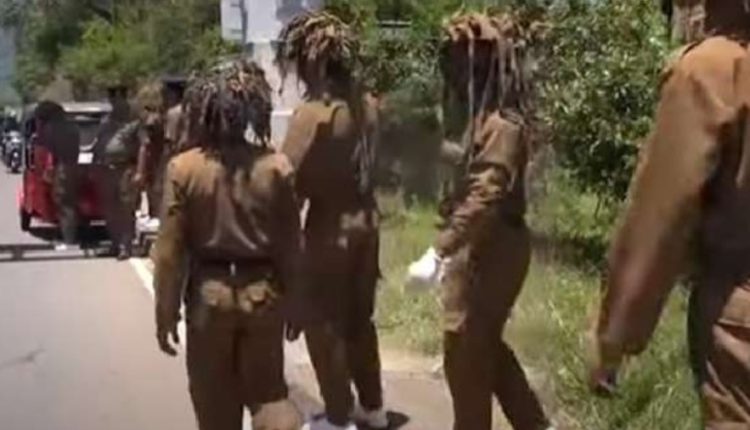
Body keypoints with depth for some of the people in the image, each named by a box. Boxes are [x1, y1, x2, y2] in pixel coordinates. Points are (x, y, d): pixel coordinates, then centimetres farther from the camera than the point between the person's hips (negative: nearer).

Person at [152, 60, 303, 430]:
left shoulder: (183, 168, -9)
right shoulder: (276, 166, -5)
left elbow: (170, 250, -7)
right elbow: (291, 246, -1)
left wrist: (166, 311, 3)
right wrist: (293, 303, 10)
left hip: (209, 295, -1)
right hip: (263, 293, 1)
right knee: (267, 391, 15)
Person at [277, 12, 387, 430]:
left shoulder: (312, 114, -19)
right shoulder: (366, 105, 1)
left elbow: (292, 181, -17)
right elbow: (363, 165, 5)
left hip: (330, 227, -7)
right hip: (366, 220, 7)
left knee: (325, 325, 8)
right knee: (360, 318, 20)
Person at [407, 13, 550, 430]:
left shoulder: (502, 126, -21)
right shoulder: (489, 118, 9)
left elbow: (484, 198, -29)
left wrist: (439, 252, -31)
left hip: (490, 253, -10)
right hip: (486, 249, 10)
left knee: (466, 352, 3)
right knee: (488, 345, 20)